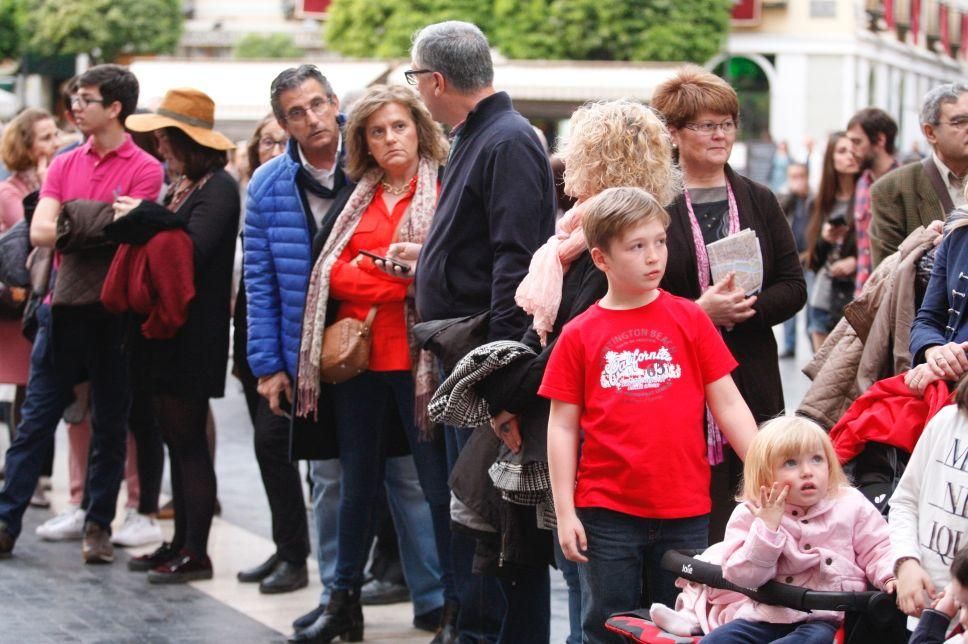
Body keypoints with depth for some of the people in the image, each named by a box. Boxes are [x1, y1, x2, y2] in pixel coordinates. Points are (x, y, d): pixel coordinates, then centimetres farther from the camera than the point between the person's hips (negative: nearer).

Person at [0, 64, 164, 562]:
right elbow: (40, 231, -3)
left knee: (110, 426, 7)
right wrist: (99, 228, -13)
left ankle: (98, 526, 16)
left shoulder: (145, 170, -5)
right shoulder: (65, 166, 9)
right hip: (64, 310, 4)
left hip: (115, 313, -4)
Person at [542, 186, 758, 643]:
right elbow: (562, 428, 3)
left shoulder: (689, 319, 2)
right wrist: (564, 512, -2)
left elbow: (727, 404, 4)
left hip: (684, 511, 1)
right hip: (606, 513, 0)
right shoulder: (579, 336, 1)